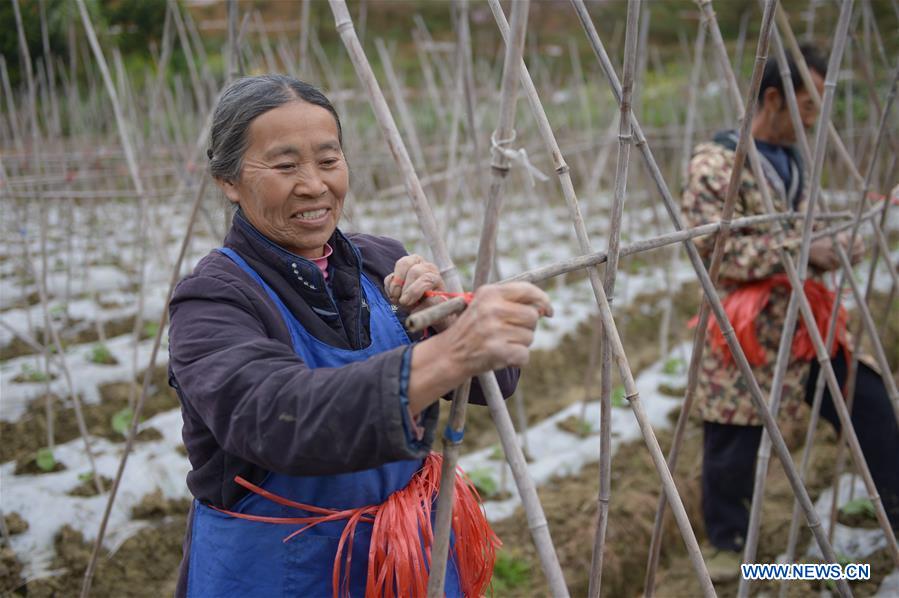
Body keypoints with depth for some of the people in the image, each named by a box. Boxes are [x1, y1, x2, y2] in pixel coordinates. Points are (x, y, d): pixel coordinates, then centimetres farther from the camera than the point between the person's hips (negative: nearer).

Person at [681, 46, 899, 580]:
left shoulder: (794, 161, 11)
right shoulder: (715, 163, -14)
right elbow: (713, 250, -22)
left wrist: (830, 251, 1)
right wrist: (802, 251, -22)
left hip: (806, 318, 7)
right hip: (746, 331, -7)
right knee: (734, 445, 4)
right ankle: (728, 542, 26)